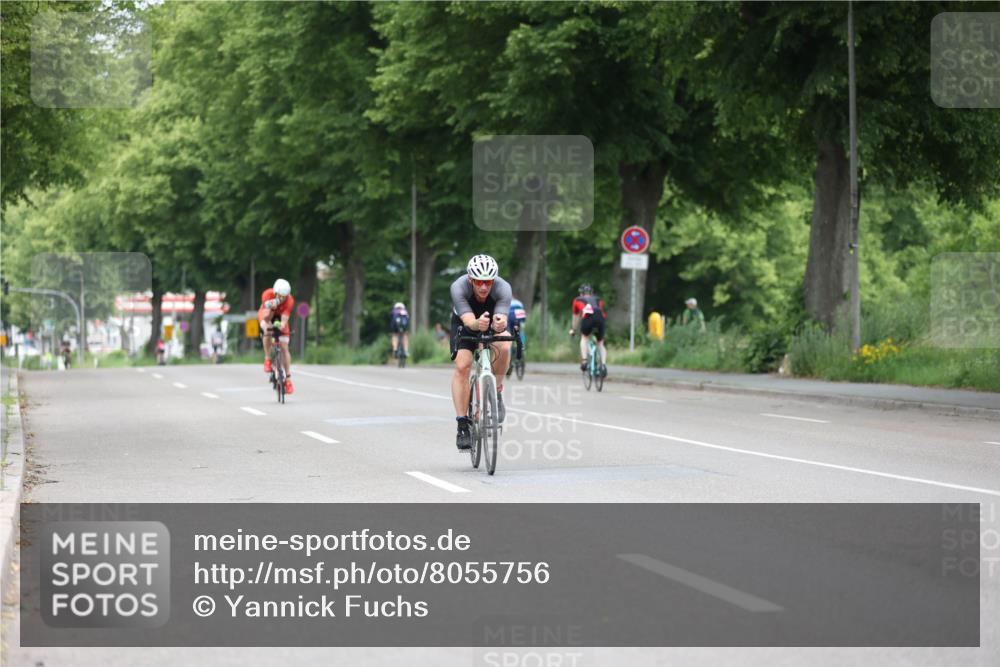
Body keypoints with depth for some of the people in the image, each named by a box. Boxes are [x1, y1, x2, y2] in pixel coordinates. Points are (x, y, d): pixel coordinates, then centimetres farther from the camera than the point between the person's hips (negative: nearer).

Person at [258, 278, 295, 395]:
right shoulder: (267, 295, -34)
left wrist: (281, 326, -55)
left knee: (284, 347, -7)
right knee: (267, 331, -36)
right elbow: (267, 317, -36)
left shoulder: (289, 300, -31)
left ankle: (288, 379, -3)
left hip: (280, 317, 1)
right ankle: (267, 359, -17)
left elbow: (284, 320, -35)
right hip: (267, 315, -1)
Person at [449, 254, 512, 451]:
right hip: (464, 323, 0)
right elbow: (468, 320, -46)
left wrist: (500, 323, -69)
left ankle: (496, 392, -6)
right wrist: (477, 324, -68)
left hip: (493, 324, 0)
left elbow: (501, 318, -45)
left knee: (504, 347, -31)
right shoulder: (459, 287, -35)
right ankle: (463, 425, -15)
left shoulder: (503, 288, -34)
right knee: (462, 366, -21)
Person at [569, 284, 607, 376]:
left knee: (584, 337, 25)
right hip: (600, 318, 2)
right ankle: (603, 364, -3)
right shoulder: (598, 300, 37)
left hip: (588, 317, -2)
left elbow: (575, 317, 47)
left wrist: (572, 329, 62)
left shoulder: (578, 300, 34)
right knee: (600, 344, 18)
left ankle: (584, 361, 8)